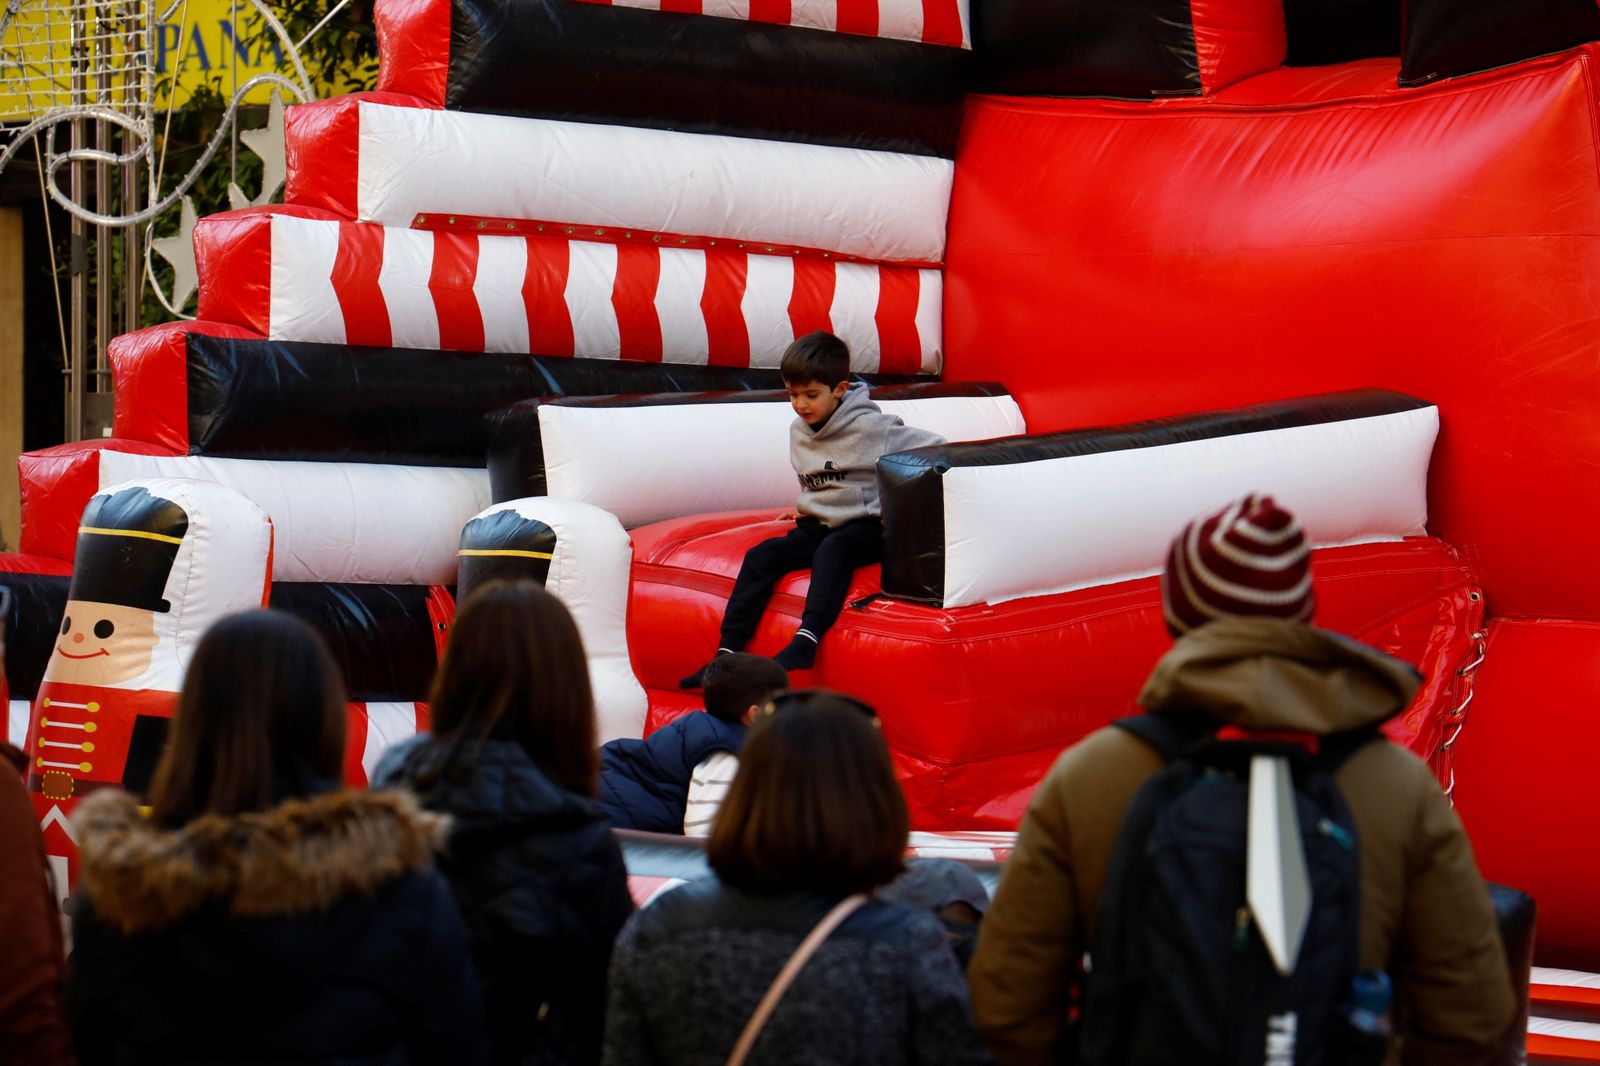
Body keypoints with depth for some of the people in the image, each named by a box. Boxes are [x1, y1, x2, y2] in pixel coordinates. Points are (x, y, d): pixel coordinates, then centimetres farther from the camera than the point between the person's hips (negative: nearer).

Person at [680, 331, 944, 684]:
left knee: (832, 550, -38)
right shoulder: (798, 431, 8)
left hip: (864, 526, -6)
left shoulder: (868, 427, -13)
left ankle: (806, 641, -50)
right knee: (761, 556, -17)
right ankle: (727, 652, -22)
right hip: (817, 524, 6)